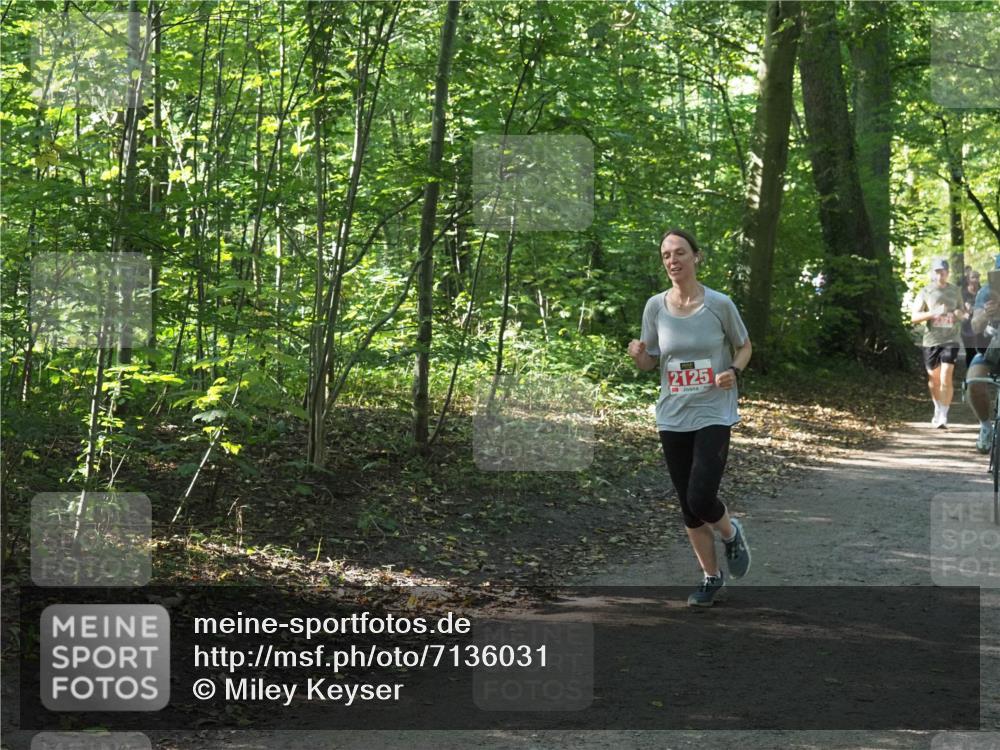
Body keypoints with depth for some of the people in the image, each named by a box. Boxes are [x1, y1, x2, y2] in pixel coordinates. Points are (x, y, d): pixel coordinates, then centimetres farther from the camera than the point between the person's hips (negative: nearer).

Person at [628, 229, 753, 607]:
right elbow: (650, 362, 8)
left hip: (713, 415, -3)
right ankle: (711, 577, 27)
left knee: (701, 498, -15)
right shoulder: (655, 306, -1)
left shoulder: (719, 304, -8)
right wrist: (638, 356, -15)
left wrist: (734, 371, -13)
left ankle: (731, 533, 20)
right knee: (688, 505, 9)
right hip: (672, 417, 3)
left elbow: (744, 347, 7)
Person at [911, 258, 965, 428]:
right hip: (931, 340, 1)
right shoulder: (925, 292, 2)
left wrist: (960, 314, -5)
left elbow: (962, 312, 20)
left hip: (950, 340, -1)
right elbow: (914, 317, -4)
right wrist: (934, 313, -19)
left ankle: (943, 416, -8)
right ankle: (938, 409, 35)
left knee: (946, 379, -13)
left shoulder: (955, 291, 7)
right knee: (933, 379, 12)